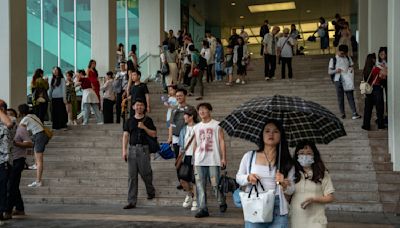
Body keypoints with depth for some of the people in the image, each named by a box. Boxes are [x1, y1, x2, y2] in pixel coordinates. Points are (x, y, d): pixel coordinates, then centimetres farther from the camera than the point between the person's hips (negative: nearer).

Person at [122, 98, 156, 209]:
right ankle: (131, 202, 3)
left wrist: (144, 127, -13)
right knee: (132, 176, 1)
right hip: (132, 149, 2)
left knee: (145, 173, -2)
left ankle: (151, 192, 27)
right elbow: (125, 135, 7)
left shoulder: (148, 120, 6)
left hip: (144, 149, -2)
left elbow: (154, 134, 2)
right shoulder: (130, 121, 12)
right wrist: (124, 151, -2)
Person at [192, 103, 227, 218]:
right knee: (200, 185, -1)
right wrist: (194, 160, 11)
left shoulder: (216, 125, 1)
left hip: (213, 160, -4)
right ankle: (203, 209, 3)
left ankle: (222, 204, 20)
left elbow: (221, 141, -2)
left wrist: (223, 158, -9)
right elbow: (195, 144, 16)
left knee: (215, 184, -3)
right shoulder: (196, 127, 14)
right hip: (199, 161, 4)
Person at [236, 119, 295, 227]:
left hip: (278, 211, 0)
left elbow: (291, 191, 7)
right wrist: (248, 178, -7)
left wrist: (283, 184, -14)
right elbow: (238, 177, 14)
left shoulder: (287, 162, 3)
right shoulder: (249, 156, 3)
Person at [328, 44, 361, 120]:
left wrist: (350, 69, -5)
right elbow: (329, 71, -1)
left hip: (347, 80, 2)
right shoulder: (333, 60, 0)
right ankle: (342, 114, 12)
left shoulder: (348, 58, 10)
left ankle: (354, 113, -10)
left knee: (350, 96, -5)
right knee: (340, 98, 3)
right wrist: (336, 71, -21)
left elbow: (351, 66, 20)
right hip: (338, 80, -1)